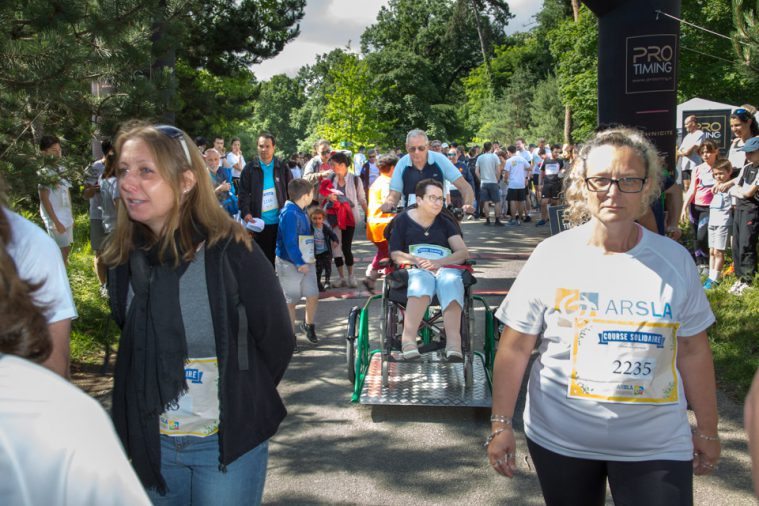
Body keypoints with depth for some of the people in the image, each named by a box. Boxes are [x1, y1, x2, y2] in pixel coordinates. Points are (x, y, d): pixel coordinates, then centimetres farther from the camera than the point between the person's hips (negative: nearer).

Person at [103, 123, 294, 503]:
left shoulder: (230, 250, -16)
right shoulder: (123, 258, -2)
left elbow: (277, 340, -8)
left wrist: (242, 403, 1)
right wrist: (158, 401, 10)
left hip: (228, 442, -4)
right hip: (152, 443, 5)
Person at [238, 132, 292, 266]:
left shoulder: (282, 167, 5)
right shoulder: (250, 168, 2)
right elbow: (243, 193, -2)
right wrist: (246, 213, -16)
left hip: (280, 221, 1)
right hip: (259, 222, -1)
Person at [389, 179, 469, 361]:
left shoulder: (445, 223, 18)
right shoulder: (404, 220, 13)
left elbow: (463, 252, 7)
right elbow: (395, 254, 8)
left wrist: (438, 262, -11)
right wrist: (416, 260, -13)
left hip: (446, 267, 2)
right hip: (415, 269, -1)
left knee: (450, 281, -36)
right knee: (422, 279, -39)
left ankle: (453, 342, -55)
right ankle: (409, 338, -54)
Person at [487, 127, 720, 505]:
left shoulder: (675, 260, -2)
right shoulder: (551, 255, -8)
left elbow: (693, 352, 5)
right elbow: (515, 349, -5)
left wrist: (707, 430, 10)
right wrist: (501, 424, -5)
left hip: (657, 444, 1)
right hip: (559, 439, -1)